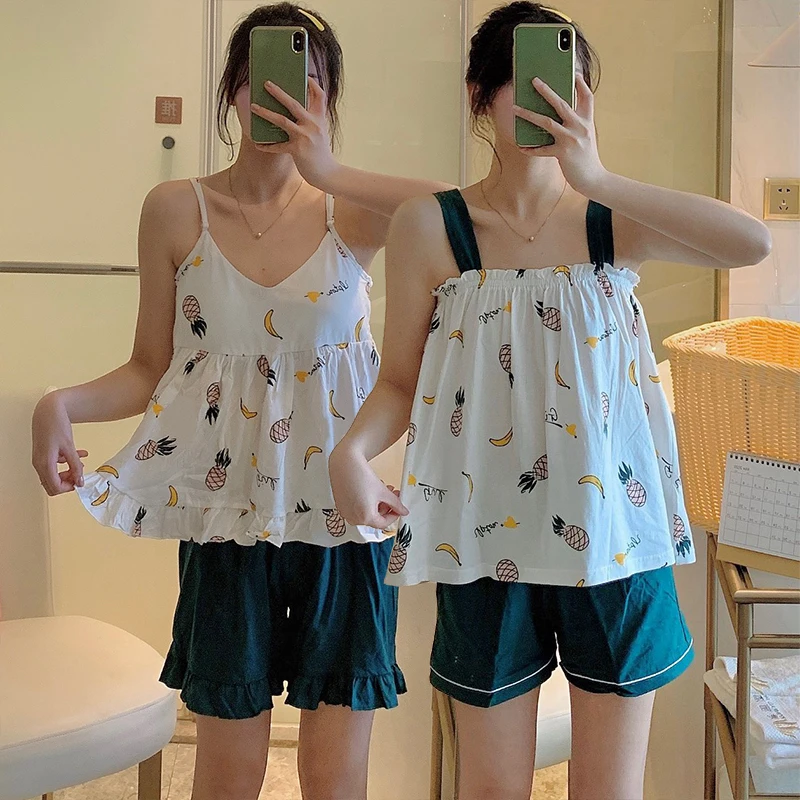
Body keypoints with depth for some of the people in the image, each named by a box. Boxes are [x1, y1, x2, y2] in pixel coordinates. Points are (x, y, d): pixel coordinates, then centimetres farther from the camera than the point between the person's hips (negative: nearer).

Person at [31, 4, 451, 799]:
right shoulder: (177, 211, 1)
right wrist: (61, 403, -13)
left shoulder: (347, 214, 0)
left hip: (341, 512, 0)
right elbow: (150, 368, 5)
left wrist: (328, 172, -22)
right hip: (228, 517, 0)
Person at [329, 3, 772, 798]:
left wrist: (597, 177, -22)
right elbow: (400, 380, 1)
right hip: (489, 537, -1)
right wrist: (351, 451, -19)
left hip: (612, 529, 2)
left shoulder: (613, 220, 0)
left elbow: (752, 242, -17)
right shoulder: (429, 226, -3)